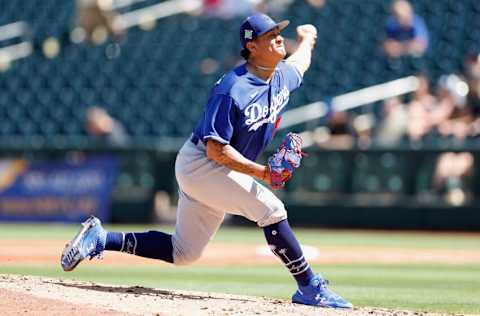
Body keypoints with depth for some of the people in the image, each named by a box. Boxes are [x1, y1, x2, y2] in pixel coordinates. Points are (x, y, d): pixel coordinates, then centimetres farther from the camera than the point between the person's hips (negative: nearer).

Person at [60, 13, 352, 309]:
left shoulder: (283, 76, 1)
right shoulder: (232, 90, -24)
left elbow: (299, 63, 29)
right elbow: (216, 150, -25)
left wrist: (307, 39, 48)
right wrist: (261, 172, -32)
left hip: (221, 170, 9)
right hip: (200, 164, -9)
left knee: (183, 253, 12)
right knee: (270, 208, -21)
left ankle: (100, 239, 16)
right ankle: (310, 288, -14)